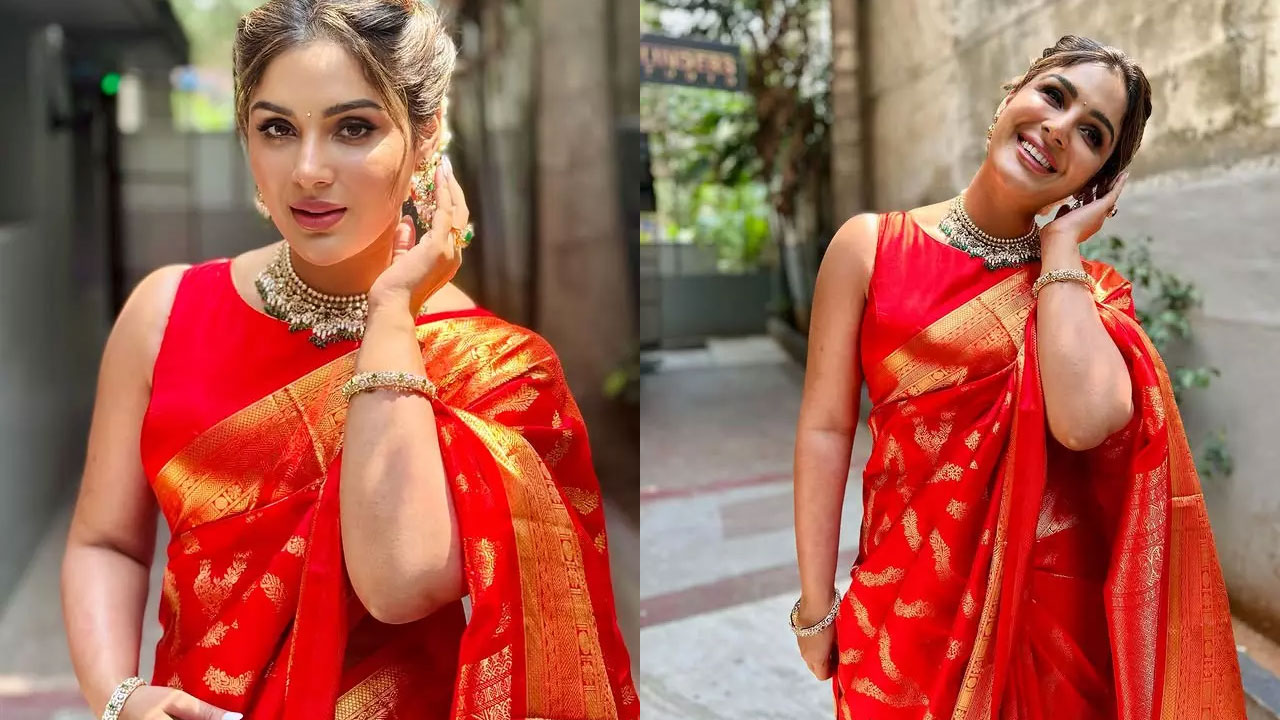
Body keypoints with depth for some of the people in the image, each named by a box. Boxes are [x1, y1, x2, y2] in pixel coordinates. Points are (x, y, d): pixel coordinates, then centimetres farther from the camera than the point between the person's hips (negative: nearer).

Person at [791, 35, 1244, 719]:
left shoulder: (1089, 288, 1)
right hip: (911, 600, -1)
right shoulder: (870, 245, -3)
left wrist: (1060, 242, -9)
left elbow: (1084, 420, -20)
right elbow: (826, 428, -5)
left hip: (1058, 602, 1)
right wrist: (815, 608, -6)